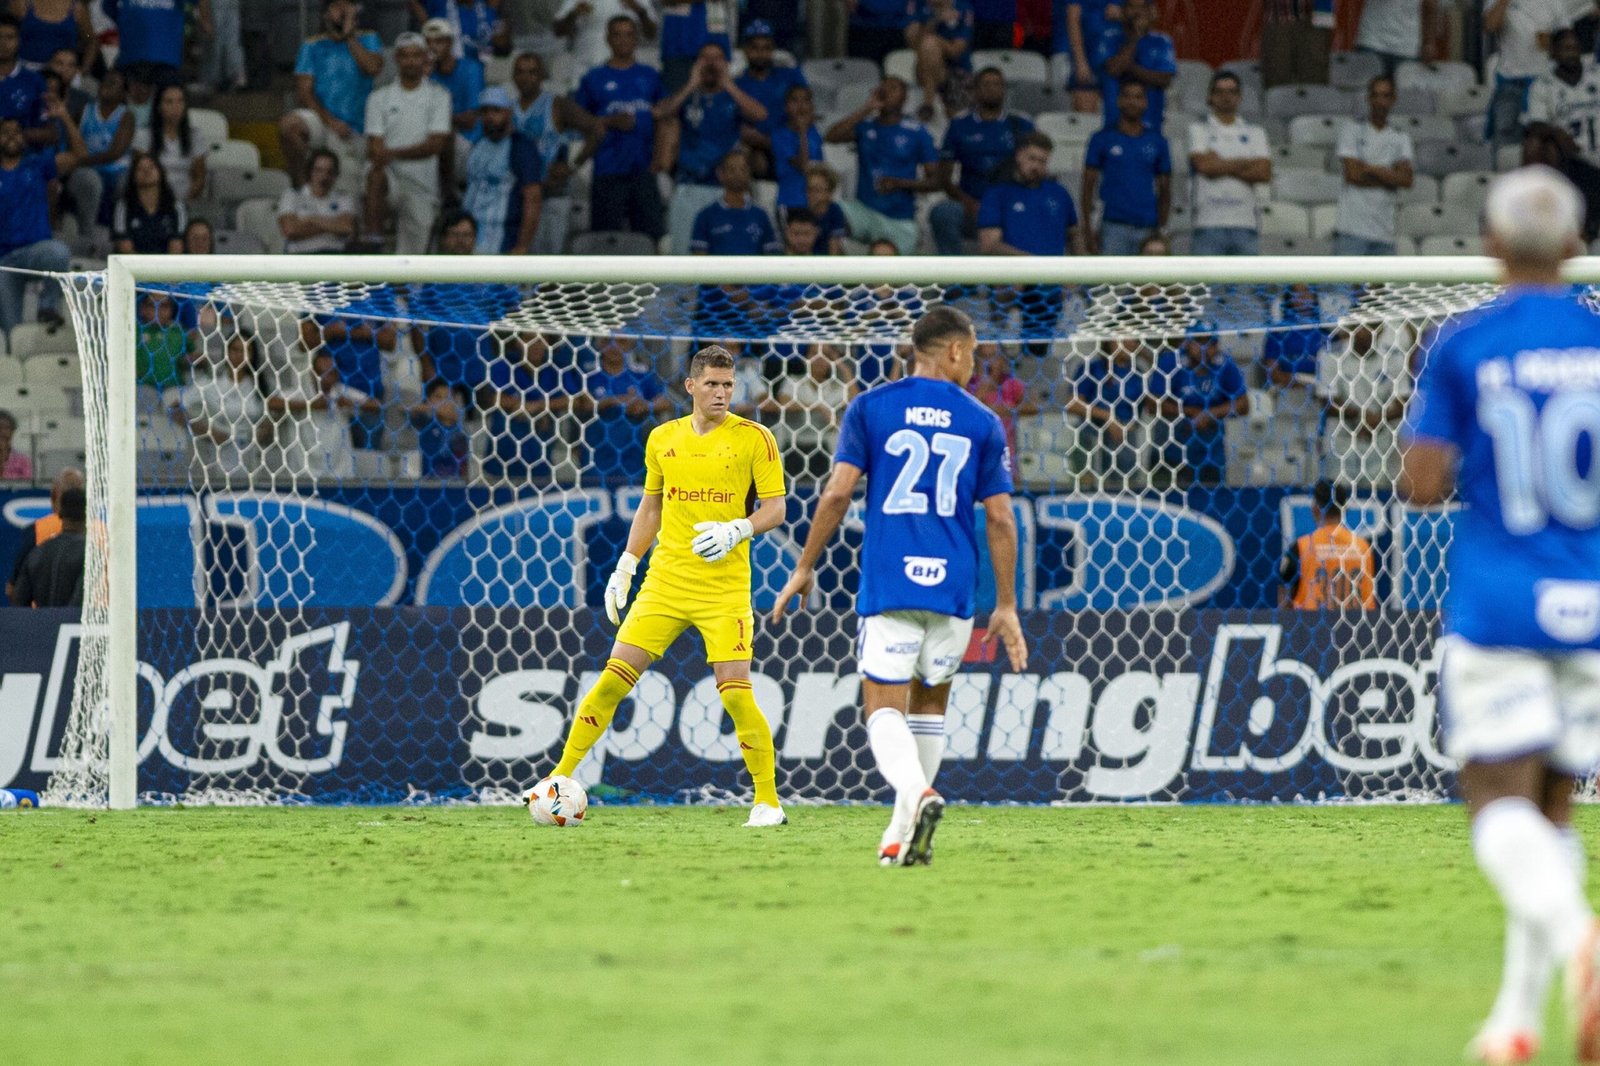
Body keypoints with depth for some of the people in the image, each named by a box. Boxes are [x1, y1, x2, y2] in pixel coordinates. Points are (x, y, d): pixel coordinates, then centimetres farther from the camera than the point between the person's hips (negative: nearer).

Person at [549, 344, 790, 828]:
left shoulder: (753, 439, -2)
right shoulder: (663, 439, 10)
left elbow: (774, 508, -2)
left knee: (735, 692, -11)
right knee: (614, 676, -3)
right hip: (665, 583, 3)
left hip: (726, 587, -3)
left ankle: (768, 801, 3)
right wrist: (626, 565, 16)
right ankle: (560, 779, 6)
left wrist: (737, 530, -20)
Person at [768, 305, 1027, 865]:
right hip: (953, 587, 2)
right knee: (929, 703, 18)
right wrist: (1006, 607, 10)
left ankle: (915, 793, -34)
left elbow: (838, 491, -3)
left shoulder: (870, 408, 4)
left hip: (889, 585, -2)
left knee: (884, 707, -5)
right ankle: (905, 833, 19)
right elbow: (1000, 518, 5)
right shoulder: (983, 424, 7)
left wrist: (804, 568, 6)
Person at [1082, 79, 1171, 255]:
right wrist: (1089, 230, -3)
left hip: (1147, 228, 2)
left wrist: (1162, 230, 5)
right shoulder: (1103, 140, 5)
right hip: (1114, 226, -2)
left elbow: (1165, 190, 14)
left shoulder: (1157, 142, 11)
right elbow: (1089, 185, 5)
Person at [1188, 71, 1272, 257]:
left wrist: (1222, 167, -5)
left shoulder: (1255, 133, 15)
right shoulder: (1199, 130, 9)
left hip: (1246, 223, 2)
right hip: (1210, 223, -2)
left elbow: (1264, 173, 1)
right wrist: (1247, 164, -2)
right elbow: (1204, 165, -9)